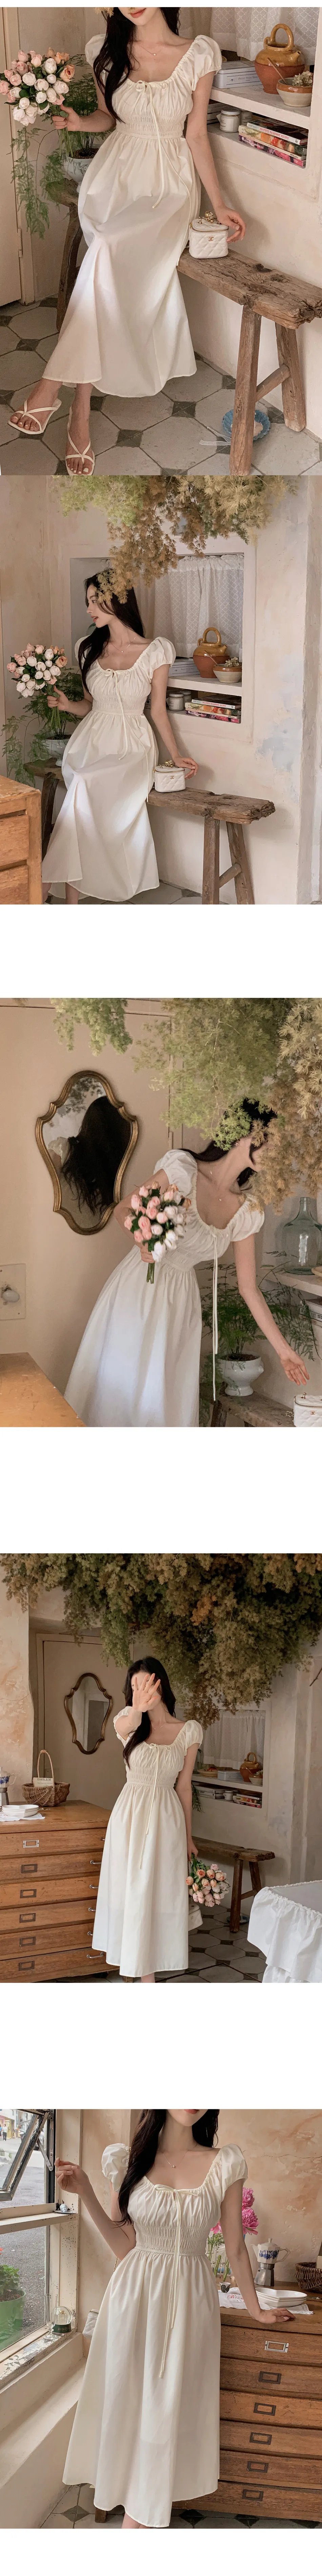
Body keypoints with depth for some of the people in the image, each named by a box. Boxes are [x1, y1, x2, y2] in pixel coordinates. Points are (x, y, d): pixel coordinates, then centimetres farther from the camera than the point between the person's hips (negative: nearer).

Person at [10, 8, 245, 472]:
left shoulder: (198, 56, -5)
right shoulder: (109, 54, 2)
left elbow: (197, 133, 2)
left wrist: (219, 204, 1)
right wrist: (80, 123, -5)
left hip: (169, 185, -2)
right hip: (116, 173, 2)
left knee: (109, 249, -31)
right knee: (114, 274, -25)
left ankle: (53, 384, -26)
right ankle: (82, 408, -21)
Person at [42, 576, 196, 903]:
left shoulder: (155, 651, 0)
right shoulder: (90, 648, 11)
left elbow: (158, 710, 6)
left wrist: (177, 756, 3)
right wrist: (67, 705, -1)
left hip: (131, 747, -3)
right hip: (91, 742, 3)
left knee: (86, 785, -34)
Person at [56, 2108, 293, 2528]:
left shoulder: (225, 2165, -3)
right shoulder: (128, 2162, -1)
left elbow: (236, 2248, 6)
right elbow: (124, 2248, 1)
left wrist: (255, 2309, 13)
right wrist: (85, 2193, -7)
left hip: (190, 2300, 0)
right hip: (135, 2298, 0)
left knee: (170, 2409, 4)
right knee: (130, 2402, 5)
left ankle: (141, 2517, 19)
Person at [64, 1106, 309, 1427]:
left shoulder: (246, 1215, -1)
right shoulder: (184, 1169, -16)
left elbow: (249, 1287, 5)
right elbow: (123, 1211, -7)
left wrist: (283, 1348, 4)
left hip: (180, 1299, 4)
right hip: (138, 1289, -4)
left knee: (169, 1396, 4)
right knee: (120, 1384, 0)